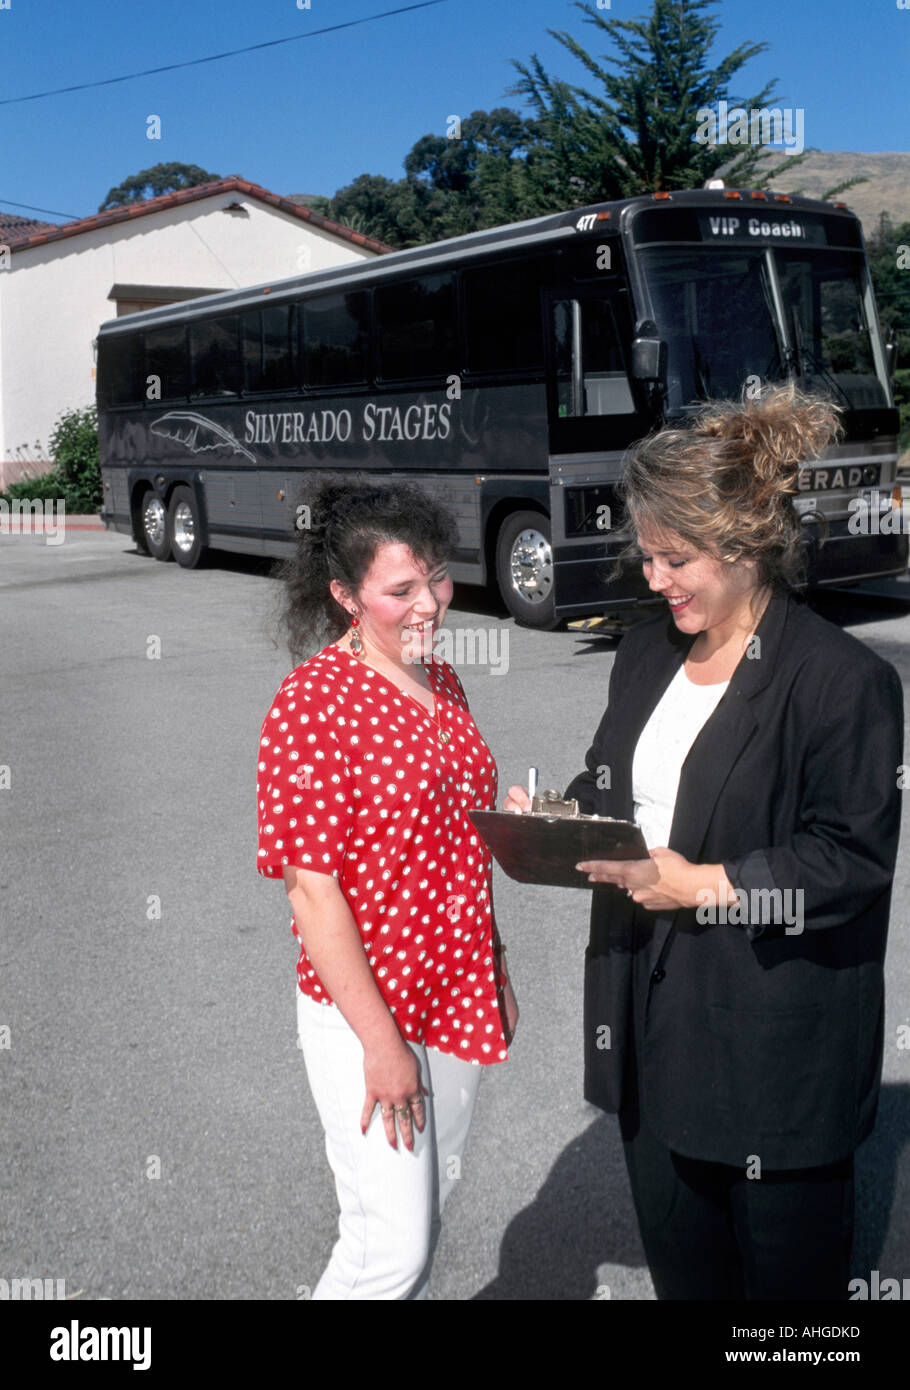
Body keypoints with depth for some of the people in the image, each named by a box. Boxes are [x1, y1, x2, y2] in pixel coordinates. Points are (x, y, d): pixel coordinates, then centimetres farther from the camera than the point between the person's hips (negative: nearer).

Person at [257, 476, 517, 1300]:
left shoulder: (441, 683, 5)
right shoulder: (314, 701, -19)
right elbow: (310, 887, -20)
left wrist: (496, 976, 15)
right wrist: (380, 1039, -19)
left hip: (456, 997, 8)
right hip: (366, 1012, -7)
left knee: (432, 1195, 22)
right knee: (392, 1244, 1)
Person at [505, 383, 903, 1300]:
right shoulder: (646, 654, 9)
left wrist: (709, 886, -23)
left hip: (777, 1043, -6)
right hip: (651, 1021, 7)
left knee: (786, 1266, 12)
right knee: (678, 1258, 21)